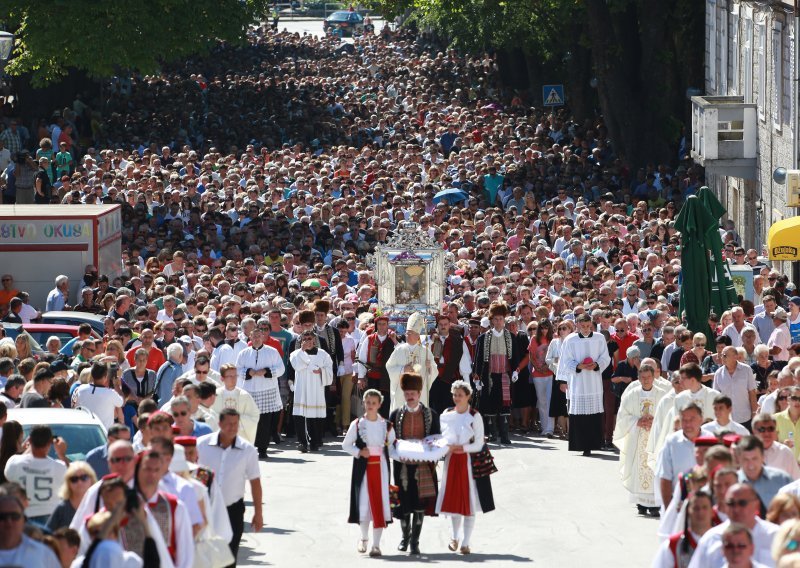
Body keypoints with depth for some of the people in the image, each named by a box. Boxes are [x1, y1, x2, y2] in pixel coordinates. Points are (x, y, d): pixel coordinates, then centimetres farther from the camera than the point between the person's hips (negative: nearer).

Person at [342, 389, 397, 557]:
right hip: (363, 467, 0)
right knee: (363, 503, -1)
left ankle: (376, 544, 3)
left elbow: (391, 449, 7)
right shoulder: (357, 424, 2)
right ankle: (364, 538, 23)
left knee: (379, 504, -3)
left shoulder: (387, 425, 3)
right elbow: (346, 445, 8)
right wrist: (359, 452, -8)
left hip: (380, 467, 0)